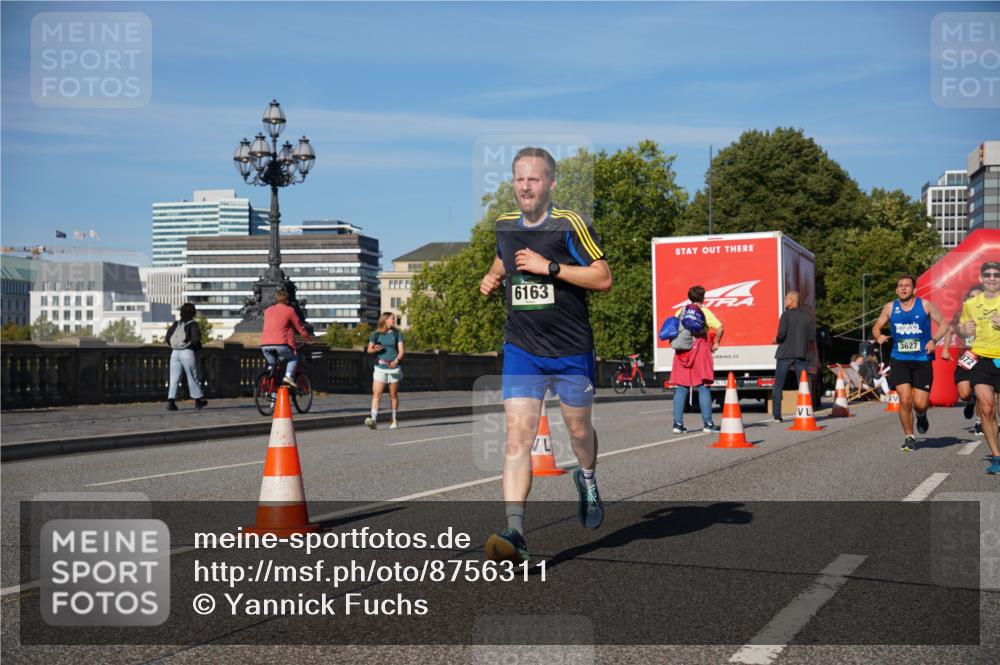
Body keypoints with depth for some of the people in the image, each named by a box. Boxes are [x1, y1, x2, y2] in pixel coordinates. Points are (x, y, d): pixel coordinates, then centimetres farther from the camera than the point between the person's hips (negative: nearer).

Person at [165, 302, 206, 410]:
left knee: (174, 378, 3)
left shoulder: (176, 324, 10)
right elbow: (196, 339, -15)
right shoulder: (192, 324, -5)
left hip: (175, 352, 4)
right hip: (188, 353, -4)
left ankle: (171, 401, -9)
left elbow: (167, 338, 7)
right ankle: (198, 400, 19)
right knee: (193, 377, 8)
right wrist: (197, 348, 4)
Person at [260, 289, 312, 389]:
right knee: (293, 358, 19)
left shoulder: (267, 311, 22)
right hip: (281, 344, -4)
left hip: (265, 345, 4)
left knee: (272, 364, 24)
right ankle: (288, 376, -5)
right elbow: (299, 326, 13)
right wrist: (308, 337, 29)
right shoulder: (289, 310, 7)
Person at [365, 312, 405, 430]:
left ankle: (394, 420, 17)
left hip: (394, 367, 0)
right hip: (380, 367, 0)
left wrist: (396, 361, -17)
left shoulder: (397, 334, 5)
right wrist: (374, 349, -14)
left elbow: (401, 351, 0)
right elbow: (369, 349, 9)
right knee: (376, 393, -12)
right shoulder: (376, 334, 5)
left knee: (393, 395, 6)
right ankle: (374, 419, -19)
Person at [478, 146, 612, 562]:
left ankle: (588, 480, 49)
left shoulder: (569, 225, -9)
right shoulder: (504, 226, 6)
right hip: (521, 351, 2)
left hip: (572, 352, -2)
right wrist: (493, 277, 7)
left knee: (579, 431, 15)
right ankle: (515, 533, -16)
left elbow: (603, 278, -13)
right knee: (517, 438, -11)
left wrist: (549, 266, -19)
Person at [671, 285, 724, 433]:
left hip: (682, 351, 4)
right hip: (700, 350, -4)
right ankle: (707, 423, -1)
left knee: (681, 389, 5)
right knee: (703, 388, 0)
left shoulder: (680, 312, 12)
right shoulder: (704, 312, 0)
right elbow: (719, 328, -12)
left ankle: (678, 423, 1)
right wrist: (716, 343, 0)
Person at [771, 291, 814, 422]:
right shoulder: (807, 317, 7)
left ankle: (777, 415, 2)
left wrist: (776, 340, 6)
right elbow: (812, 339, 5)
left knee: (778, 386, 5)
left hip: (785, 354, -3)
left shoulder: (786, 315, -5)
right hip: (801, 355, 3)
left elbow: (781, 334, -14)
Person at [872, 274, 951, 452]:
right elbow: (877, 327, 15)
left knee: (920, 404, -5)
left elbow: (944, 324, 6)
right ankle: (909, 438, 6)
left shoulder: (925, 305, 0)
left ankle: (922, 416, 34)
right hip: (900, 360, 1)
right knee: (905, 400, -12)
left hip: (922, 360, -1)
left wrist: (934, 340, -11)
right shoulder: (890, 308, 5)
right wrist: (879, 336, -8)